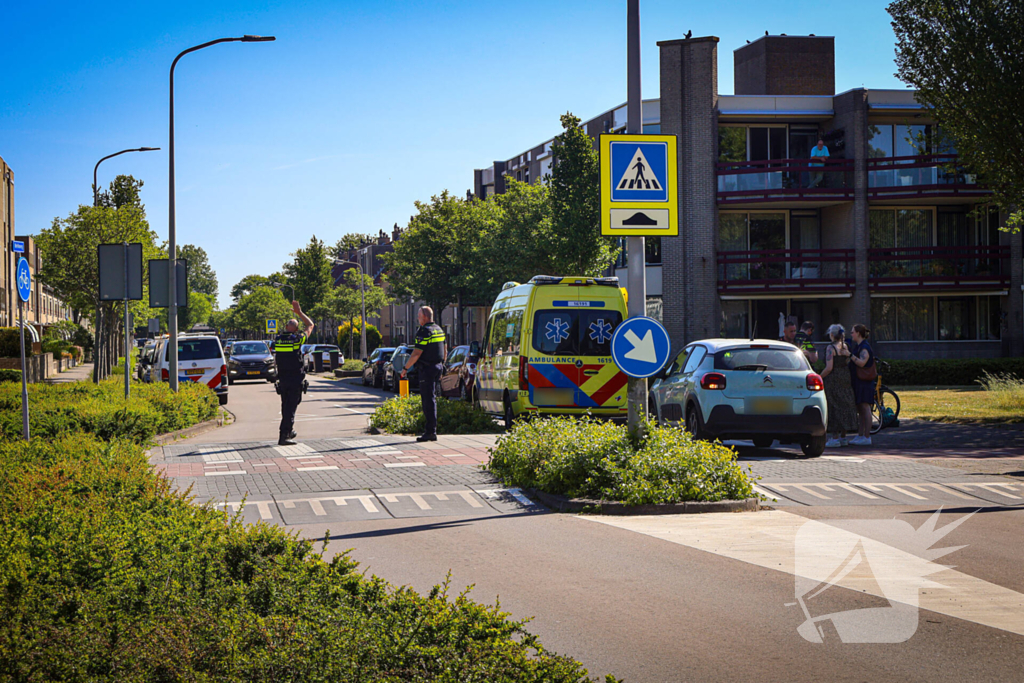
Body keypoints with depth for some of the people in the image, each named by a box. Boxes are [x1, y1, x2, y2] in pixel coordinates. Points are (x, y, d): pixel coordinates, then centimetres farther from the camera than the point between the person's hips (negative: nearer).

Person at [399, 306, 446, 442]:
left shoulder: (424, 332, -16)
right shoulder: (439, 330, 13)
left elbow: (416, 354, -19)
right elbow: (444, 352, 20)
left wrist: (405, 368, -10)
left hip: (427, 369, -9)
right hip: (437, 367, 9)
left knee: (428, 400, -7)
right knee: (432, 399, 15)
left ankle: (430, 432, -9)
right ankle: (432, 431, 17)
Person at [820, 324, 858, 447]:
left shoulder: (831, 348, -12)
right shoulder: (846, 347, 9)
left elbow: (829, 368, -18)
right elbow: (848, 363, 10)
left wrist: (819, 377, -8)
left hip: (833, 379, -7)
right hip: (845, 380, 7)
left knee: (834, 407, -4)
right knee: (844, 406, 11)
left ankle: (835, 438, -5)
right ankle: (843, 437, 16)